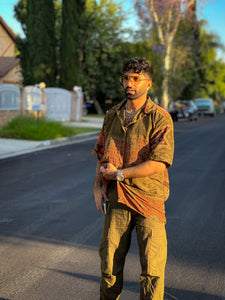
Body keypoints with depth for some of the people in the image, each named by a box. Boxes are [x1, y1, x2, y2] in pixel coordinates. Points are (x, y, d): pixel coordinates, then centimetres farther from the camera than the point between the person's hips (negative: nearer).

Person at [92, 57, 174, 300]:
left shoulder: (160, 118, -9)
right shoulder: (112, 115, 9)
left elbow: (158, 164, -17)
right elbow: (102, 154, 16)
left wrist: (118, 173, -13)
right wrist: (97, 186, 2)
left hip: (148, 198, -4)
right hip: (117, 198, 4)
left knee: (152, 266, 0)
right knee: (110, 261, 8)